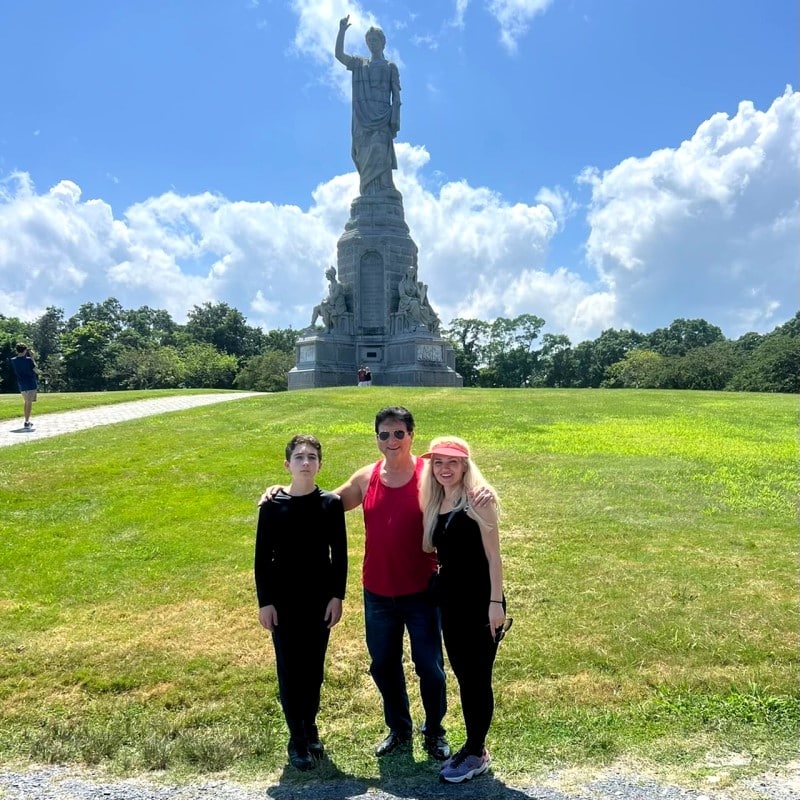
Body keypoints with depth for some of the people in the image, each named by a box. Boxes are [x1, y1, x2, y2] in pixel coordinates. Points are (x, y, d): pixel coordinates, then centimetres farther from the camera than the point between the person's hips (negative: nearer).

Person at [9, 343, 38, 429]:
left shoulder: (13, 361, 0)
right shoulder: (28, 360, -14)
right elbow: (35, 369, -3)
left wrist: (18, 354, 12)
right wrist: (32, 357, -1)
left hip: (21, 385, 5)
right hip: (31, 384, -5)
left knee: (26, 402, 20)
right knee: (29, 403, -5)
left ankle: (27, 421, 25)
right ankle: (26, 422, -10)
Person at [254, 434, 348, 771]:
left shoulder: (331, 503, -4)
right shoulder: (272, 505, -7)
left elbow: (340, 554, 0)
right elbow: (262, 557, -3)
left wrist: (337, 595, -4)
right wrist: (264, 601, -6)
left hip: (320, 598, 1)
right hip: (283, 600, -1)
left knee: (314, 666, 13)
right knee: (289, 668, 6)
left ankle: (311, 727, 32)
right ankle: (297, 738, 19)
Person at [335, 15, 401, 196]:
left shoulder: (390, 67, 15)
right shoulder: (359, 63, 24)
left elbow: (396, 96, 5)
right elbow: (338, 54, 10)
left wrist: (395, 121, -8)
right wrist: (342, 31, -1)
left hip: (381, 121, -3)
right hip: (362, 121, 3)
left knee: (379, 162, -18)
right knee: (365, 163, -6)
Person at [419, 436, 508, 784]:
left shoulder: (478, 498, -12)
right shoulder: (435, 503, 8)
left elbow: (493, 555, -13)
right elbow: (429, 548, 10)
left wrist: (496, 603, -15)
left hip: (479, 600, -7)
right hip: (449, 599, 7)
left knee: (477, 677, 4)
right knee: (462, 674, 16)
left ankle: (477, 753, 21)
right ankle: (472, 745, 31)